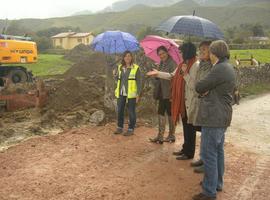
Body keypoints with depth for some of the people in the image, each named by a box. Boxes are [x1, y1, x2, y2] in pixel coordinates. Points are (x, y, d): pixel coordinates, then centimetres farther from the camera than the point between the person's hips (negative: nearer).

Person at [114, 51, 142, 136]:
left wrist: (138, 94, -10)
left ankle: (131, 129, 12)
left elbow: (139, 82, -5)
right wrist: (115, 75, -3)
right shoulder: (120, 67, 11)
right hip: (121, 93, 5)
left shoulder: (136, 68, -4)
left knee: (131, 111, 2)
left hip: (131, 94, -5)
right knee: (119, 111, 9)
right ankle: (120, 127, 23)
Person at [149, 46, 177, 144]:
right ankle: (160, 136, 16)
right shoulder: (162, 63, 15)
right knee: (161, 113, 9)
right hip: (162, 93, 8)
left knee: (170, 114, 3)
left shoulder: (172, 63, -12)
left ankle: (171, 135, 16)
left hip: (169, 94, -8)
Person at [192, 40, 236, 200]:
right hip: (222, 116, 10)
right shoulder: (228, 68, 14)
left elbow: (199, 87, -15)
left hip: (213, 117, -10)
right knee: (218, 151, 19)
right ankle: (217, 183, 32)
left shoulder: (220, 69, -19)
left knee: (209, 154, -3)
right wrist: (207, 91, -4)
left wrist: (203, 90, 7)